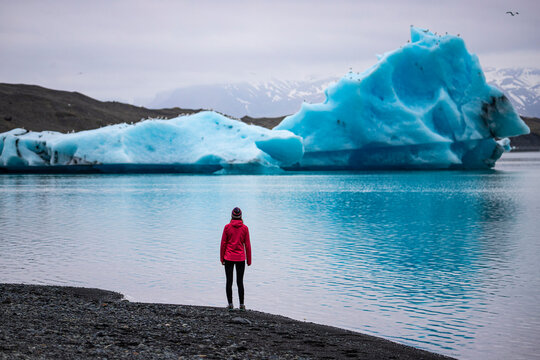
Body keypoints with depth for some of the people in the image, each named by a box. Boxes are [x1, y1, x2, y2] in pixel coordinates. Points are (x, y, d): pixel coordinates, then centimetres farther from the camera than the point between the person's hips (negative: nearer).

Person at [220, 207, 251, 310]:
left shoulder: (227, 227, -4)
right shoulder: (245, 228, -3)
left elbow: (223, 243, -2)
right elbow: (247, 245, 0)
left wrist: (222, 258, 6)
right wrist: (249, 260, 7)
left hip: (229, 258, -1)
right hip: (241, 258, 1)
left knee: (229, 281, 5)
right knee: (240, 282, 7)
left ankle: (230, 304, 3)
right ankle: (241, 305, 6)